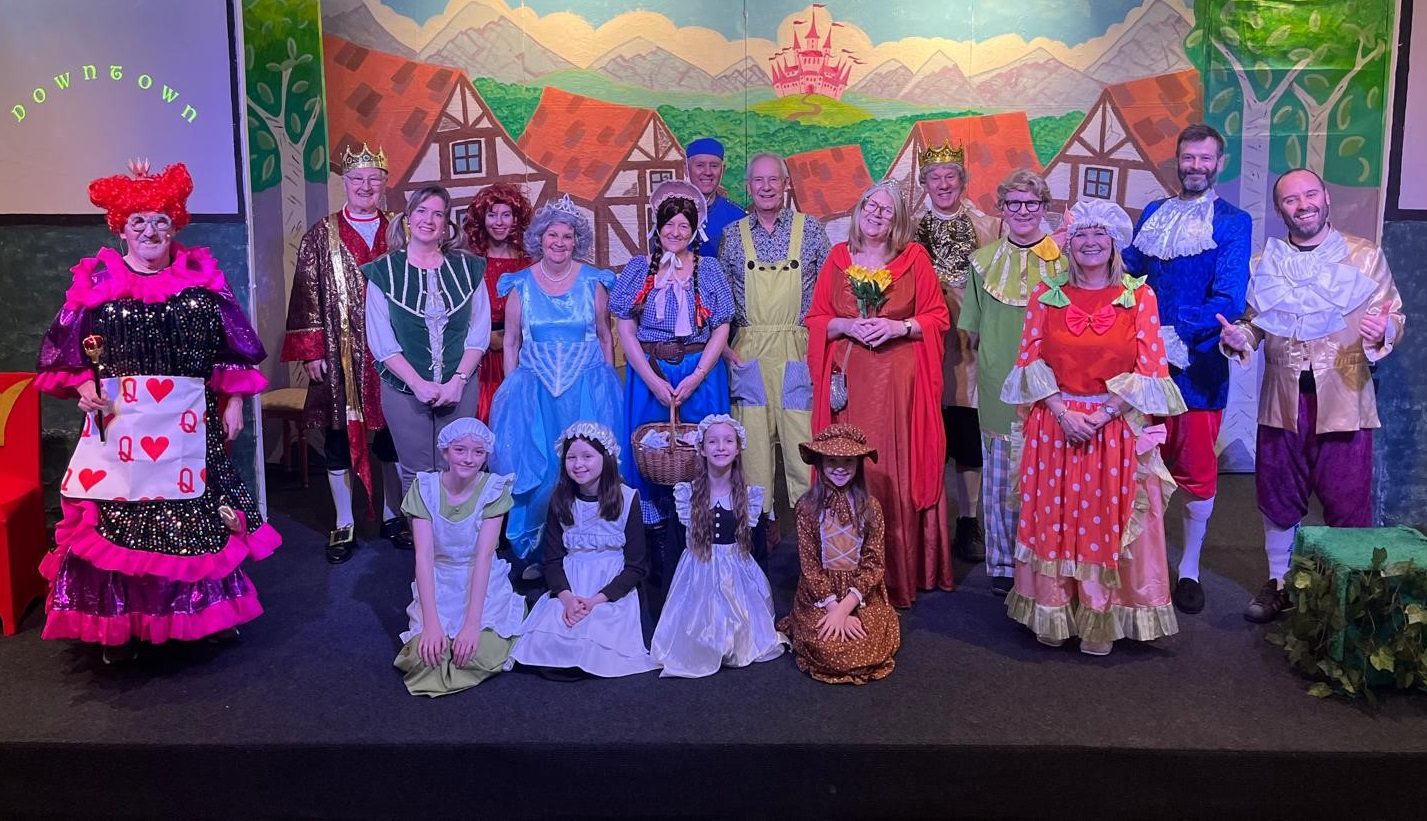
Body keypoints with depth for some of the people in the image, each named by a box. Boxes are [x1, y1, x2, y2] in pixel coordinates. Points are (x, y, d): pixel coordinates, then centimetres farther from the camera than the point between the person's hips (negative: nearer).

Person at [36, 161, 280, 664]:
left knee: (196, 512, 7)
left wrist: (233, 402, 4)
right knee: (116, 517, -2)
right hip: (119, 421, -1)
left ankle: (209, 610, 24)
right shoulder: (96, 280, 2)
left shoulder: (201, 277, 5)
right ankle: (118, 625, 12)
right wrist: (85, 386, -10)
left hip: (188, 421, 1)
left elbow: (233, 349, 8)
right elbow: (65, 352, 6)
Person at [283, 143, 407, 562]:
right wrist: (311, 352, -6)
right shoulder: (321, 236, 2)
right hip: (339, 356, -1)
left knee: (391, 436, 8)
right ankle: (343, 524, 16)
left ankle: (393, 515, 23)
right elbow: (307, 296, 0)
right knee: (339, 437, 5)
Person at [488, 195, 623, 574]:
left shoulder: (593, 281, 1)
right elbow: (511, 342, 7)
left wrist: (607, 384, 5)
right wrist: (512, 389, 3)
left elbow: (604, 336, 8)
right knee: (535, 469, -2)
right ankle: (534, 552, 12)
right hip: (534, 390, 0)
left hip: (588, 389, 0)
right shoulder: (520, 284, 3)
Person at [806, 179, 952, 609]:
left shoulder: (914, 258, 6)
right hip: (849, 380, 2)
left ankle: (901, 572, 7)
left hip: (900, 381, -1)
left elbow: (938, 318, 4)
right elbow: (816, 319, 10)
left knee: (897, 471, -3)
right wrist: (847, 326, -8)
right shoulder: (838, 258, 11)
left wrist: (899, 327, -11)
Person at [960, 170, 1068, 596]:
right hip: (998, 386, 1)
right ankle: (1004, 564, 16)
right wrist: (983, 368, 7)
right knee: (1001, 476, 5)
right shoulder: (984, 261, 7)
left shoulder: (1063, 260, 2)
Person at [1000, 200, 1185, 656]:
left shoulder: (1140, 296, 0)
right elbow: (1028, 361, 0)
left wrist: (1102, 415, -14)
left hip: (1117, 428, -1)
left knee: (1107, 521, 3)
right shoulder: (1046, 294, 5)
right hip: (1055, 426, 1)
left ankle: (1102, 622, 15)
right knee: (1055, 519, 5)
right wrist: (1064, 412, -13)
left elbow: (1152, 369, -5)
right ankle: (1053, 616, 17)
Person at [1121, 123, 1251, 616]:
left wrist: (1179, 334, -20)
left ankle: (1189, 569, 17)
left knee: (1197, 468, 4)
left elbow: (1229, 298, -13)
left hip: (1198, 363, -3)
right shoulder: (1152, 215, 12)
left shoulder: (1233, 222, -2)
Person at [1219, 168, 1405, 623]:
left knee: (1347, 502, 1)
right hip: (1282, 400, 3)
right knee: (1278, 497, 11)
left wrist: (1383, 329, -24)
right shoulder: (1265, 262, 10)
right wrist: (1240, 338, -9)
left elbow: (1394, 317, -2)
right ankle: (1278, 584, 26)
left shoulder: (1365, 256, 2)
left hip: (1344, 399, -2)